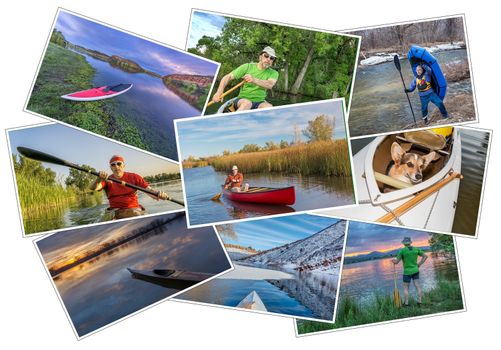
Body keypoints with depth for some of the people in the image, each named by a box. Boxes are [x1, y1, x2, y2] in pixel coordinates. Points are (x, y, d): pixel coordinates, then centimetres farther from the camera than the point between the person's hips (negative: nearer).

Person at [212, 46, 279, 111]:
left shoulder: (273, 73, 4)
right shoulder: (247, 67, 3)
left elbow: (270, 85, -19)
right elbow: (228, 77, -2)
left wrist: (254, 80, -39)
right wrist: (219, 92, -20)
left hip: (259, 102, 1)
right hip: (243, 99, -1)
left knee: (269, 107, -33)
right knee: (246, 103, -37)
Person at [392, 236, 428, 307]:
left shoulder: (402, 250, -13)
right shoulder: (416, 249, 0)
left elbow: (396, 262, -10)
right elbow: (425, 256, 6)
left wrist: (393, 261, 13)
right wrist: (419, 264, 9)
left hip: (407, 272, -4)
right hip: (415, 271, 4)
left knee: (406, 288, 6)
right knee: (418, 286, 4)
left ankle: (406, 304, 5)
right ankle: (419, 302, 1)